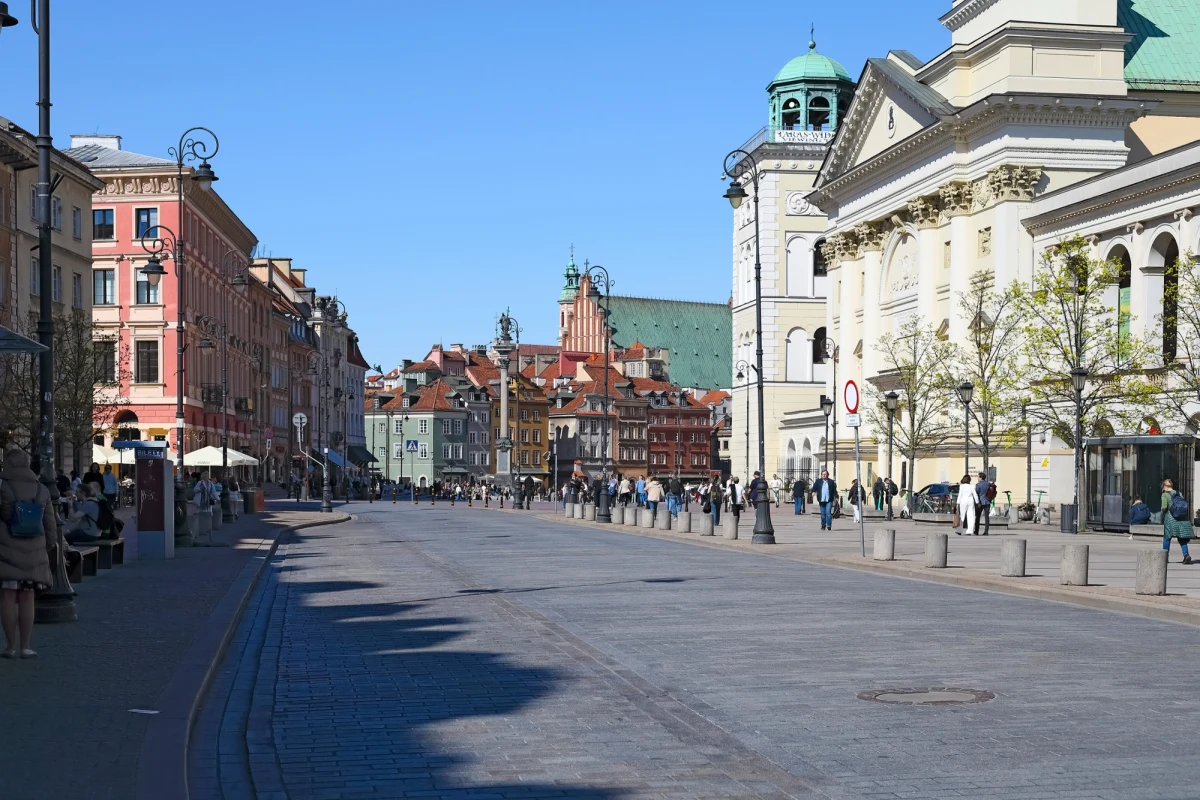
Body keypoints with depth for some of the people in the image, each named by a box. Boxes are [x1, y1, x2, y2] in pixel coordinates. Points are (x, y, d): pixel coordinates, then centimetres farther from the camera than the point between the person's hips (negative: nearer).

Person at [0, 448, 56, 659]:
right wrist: (52, 542, 23)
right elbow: (50, 522, 10)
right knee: (27, 598, 8)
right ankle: (25, 646, 8)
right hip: (33, 554, 3)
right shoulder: (42, 491, 5)